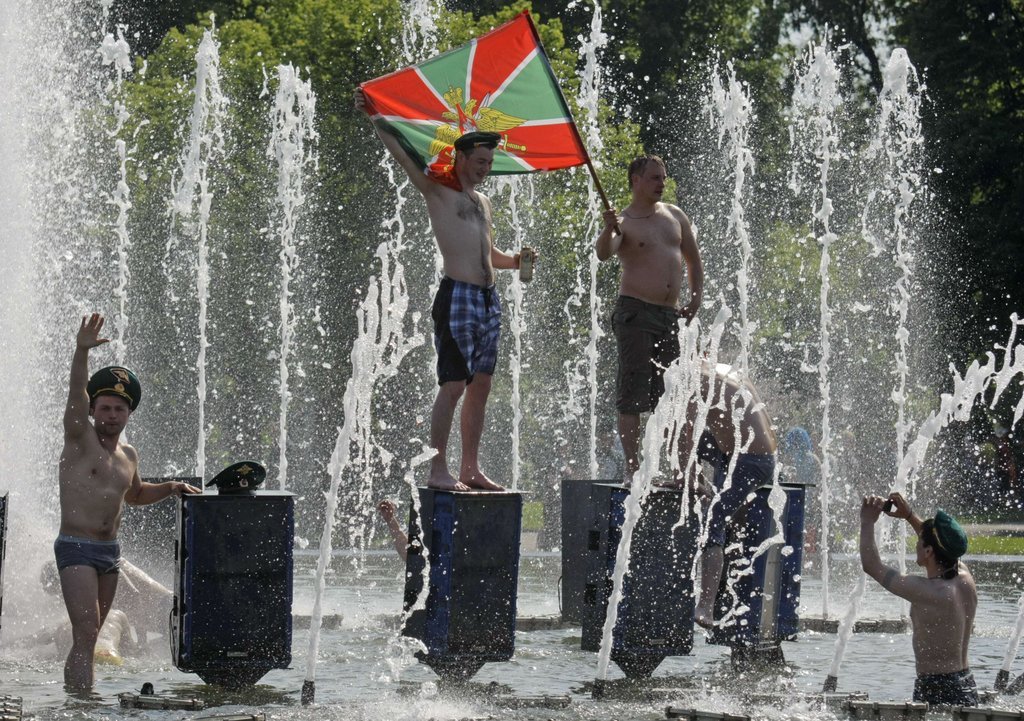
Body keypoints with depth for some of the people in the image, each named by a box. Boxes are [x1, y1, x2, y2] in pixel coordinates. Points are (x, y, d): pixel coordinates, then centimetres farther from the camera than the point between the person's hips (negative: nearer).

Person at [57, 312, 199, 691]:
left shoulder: (128, 455, 13)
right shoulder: (80, 440, -6)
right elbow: (76, 394, -24)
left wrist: (170, 488, 17)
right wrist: (82, 352, -40)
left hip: (110, 551, 7)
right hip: (76, 548, -7)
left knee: (90, 635, 10)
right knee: (85, 635, -17)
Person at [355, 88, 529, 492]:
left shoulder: (481, 201, 22)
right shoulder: (438, 190, 1)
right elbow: (400, 154, -8)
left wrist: (515, 260, 10)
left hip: (488, 298, 8)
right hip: (458, 296, -8)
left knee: (480, 385, 8)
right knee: (453, 384, -10)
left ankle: (471, 468, 12)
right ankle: (437, 470, -9)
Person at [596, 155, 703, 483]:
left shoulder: (675, 216, 16)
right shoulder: (624, 222, -2)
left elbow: (693, 260, 25)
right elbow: (604, 253, -22)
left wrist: (696, 297, 12)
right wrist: (608, 230, -42)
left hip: (670, 316, 6)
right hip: (635, 314, -6)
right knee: (634, 394, -8)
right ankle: (632, 467, -9)